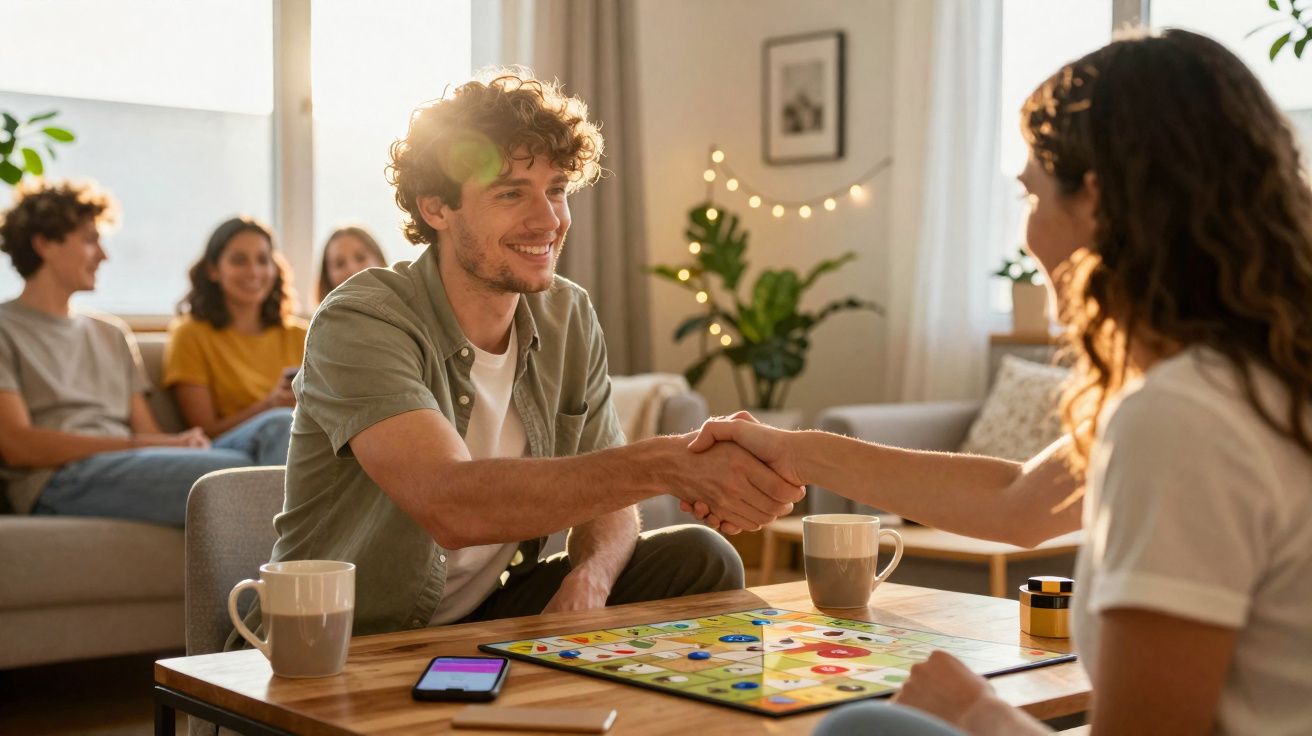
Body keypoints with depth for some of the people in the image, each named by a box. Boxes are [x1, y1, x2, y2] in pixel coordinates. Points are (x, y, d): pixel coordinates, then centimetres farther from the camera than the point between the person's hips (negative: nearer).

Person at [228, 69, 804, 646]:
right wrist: (665, 464, -44)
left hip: (495, 619, 6)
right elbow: (450, 504, -37)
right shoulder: (358, 324, -21)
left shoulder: (569, 317, 1)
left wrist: (587, 583, -21)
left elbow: (605, 498, 3)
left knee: (703, 561, -12)